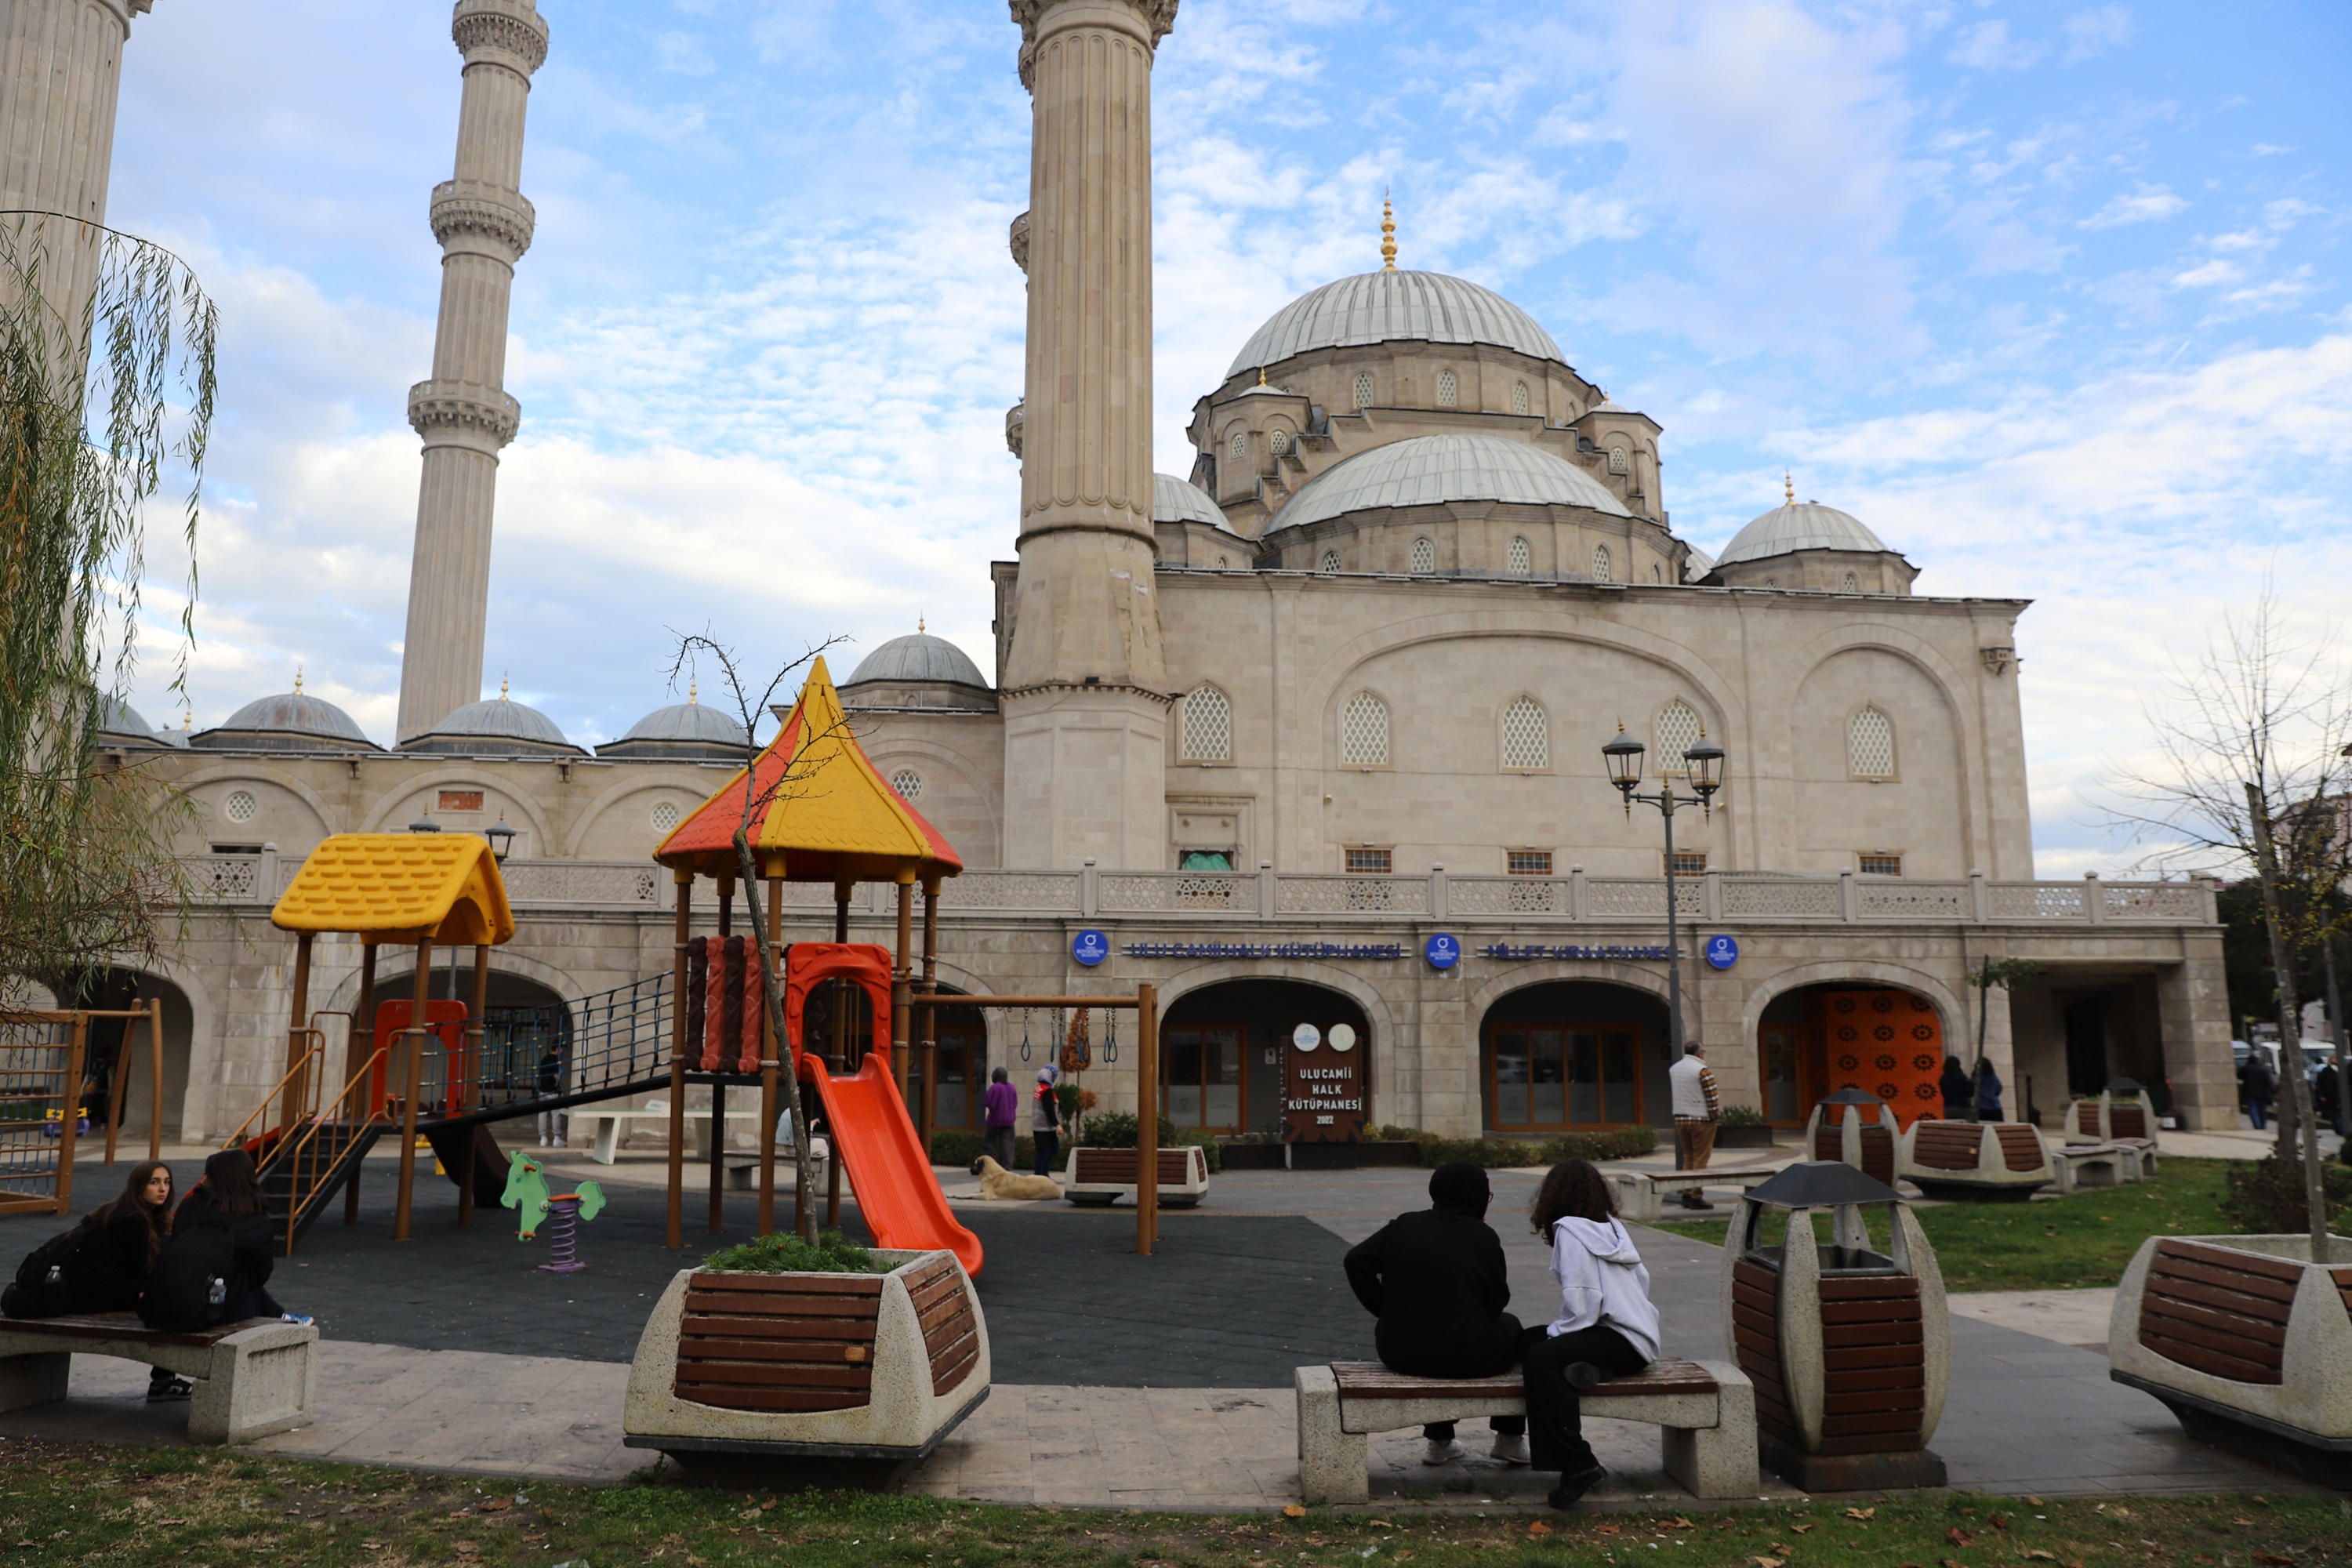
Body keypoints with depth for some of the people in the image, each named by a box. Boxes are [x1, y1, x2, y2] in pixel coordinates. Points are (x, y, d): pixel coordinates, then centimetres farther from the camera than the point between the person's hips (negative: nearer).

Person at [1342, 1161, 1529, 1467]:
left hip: (1399, 1353, 4)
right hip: (1466, 1358, -4)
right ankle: (1511, 1438, 32)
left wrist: (1384, 1310, 6)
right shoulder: (1483, 1237, -6)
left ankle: (1438, 1440, 38)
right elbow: (1497, 1301, -2)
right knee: (1510, 1326, 27)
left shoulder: (1404, 1226, 4)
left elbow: (1356, 1261, -1)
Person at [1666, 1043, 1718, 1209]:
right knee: (1700, 1160, -2)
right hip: (1701, 1120, -7)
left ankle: (1686, 1195, 13)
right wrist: (1715, 1114, -2)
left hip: (1680, 1119, 7)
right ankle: (1696, 1198, -2)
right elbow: (1712, 1096, -15)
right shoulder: (1702, 1071, -14)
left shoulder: (1674, 1069, 9)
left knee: (1688, 1158, 14)